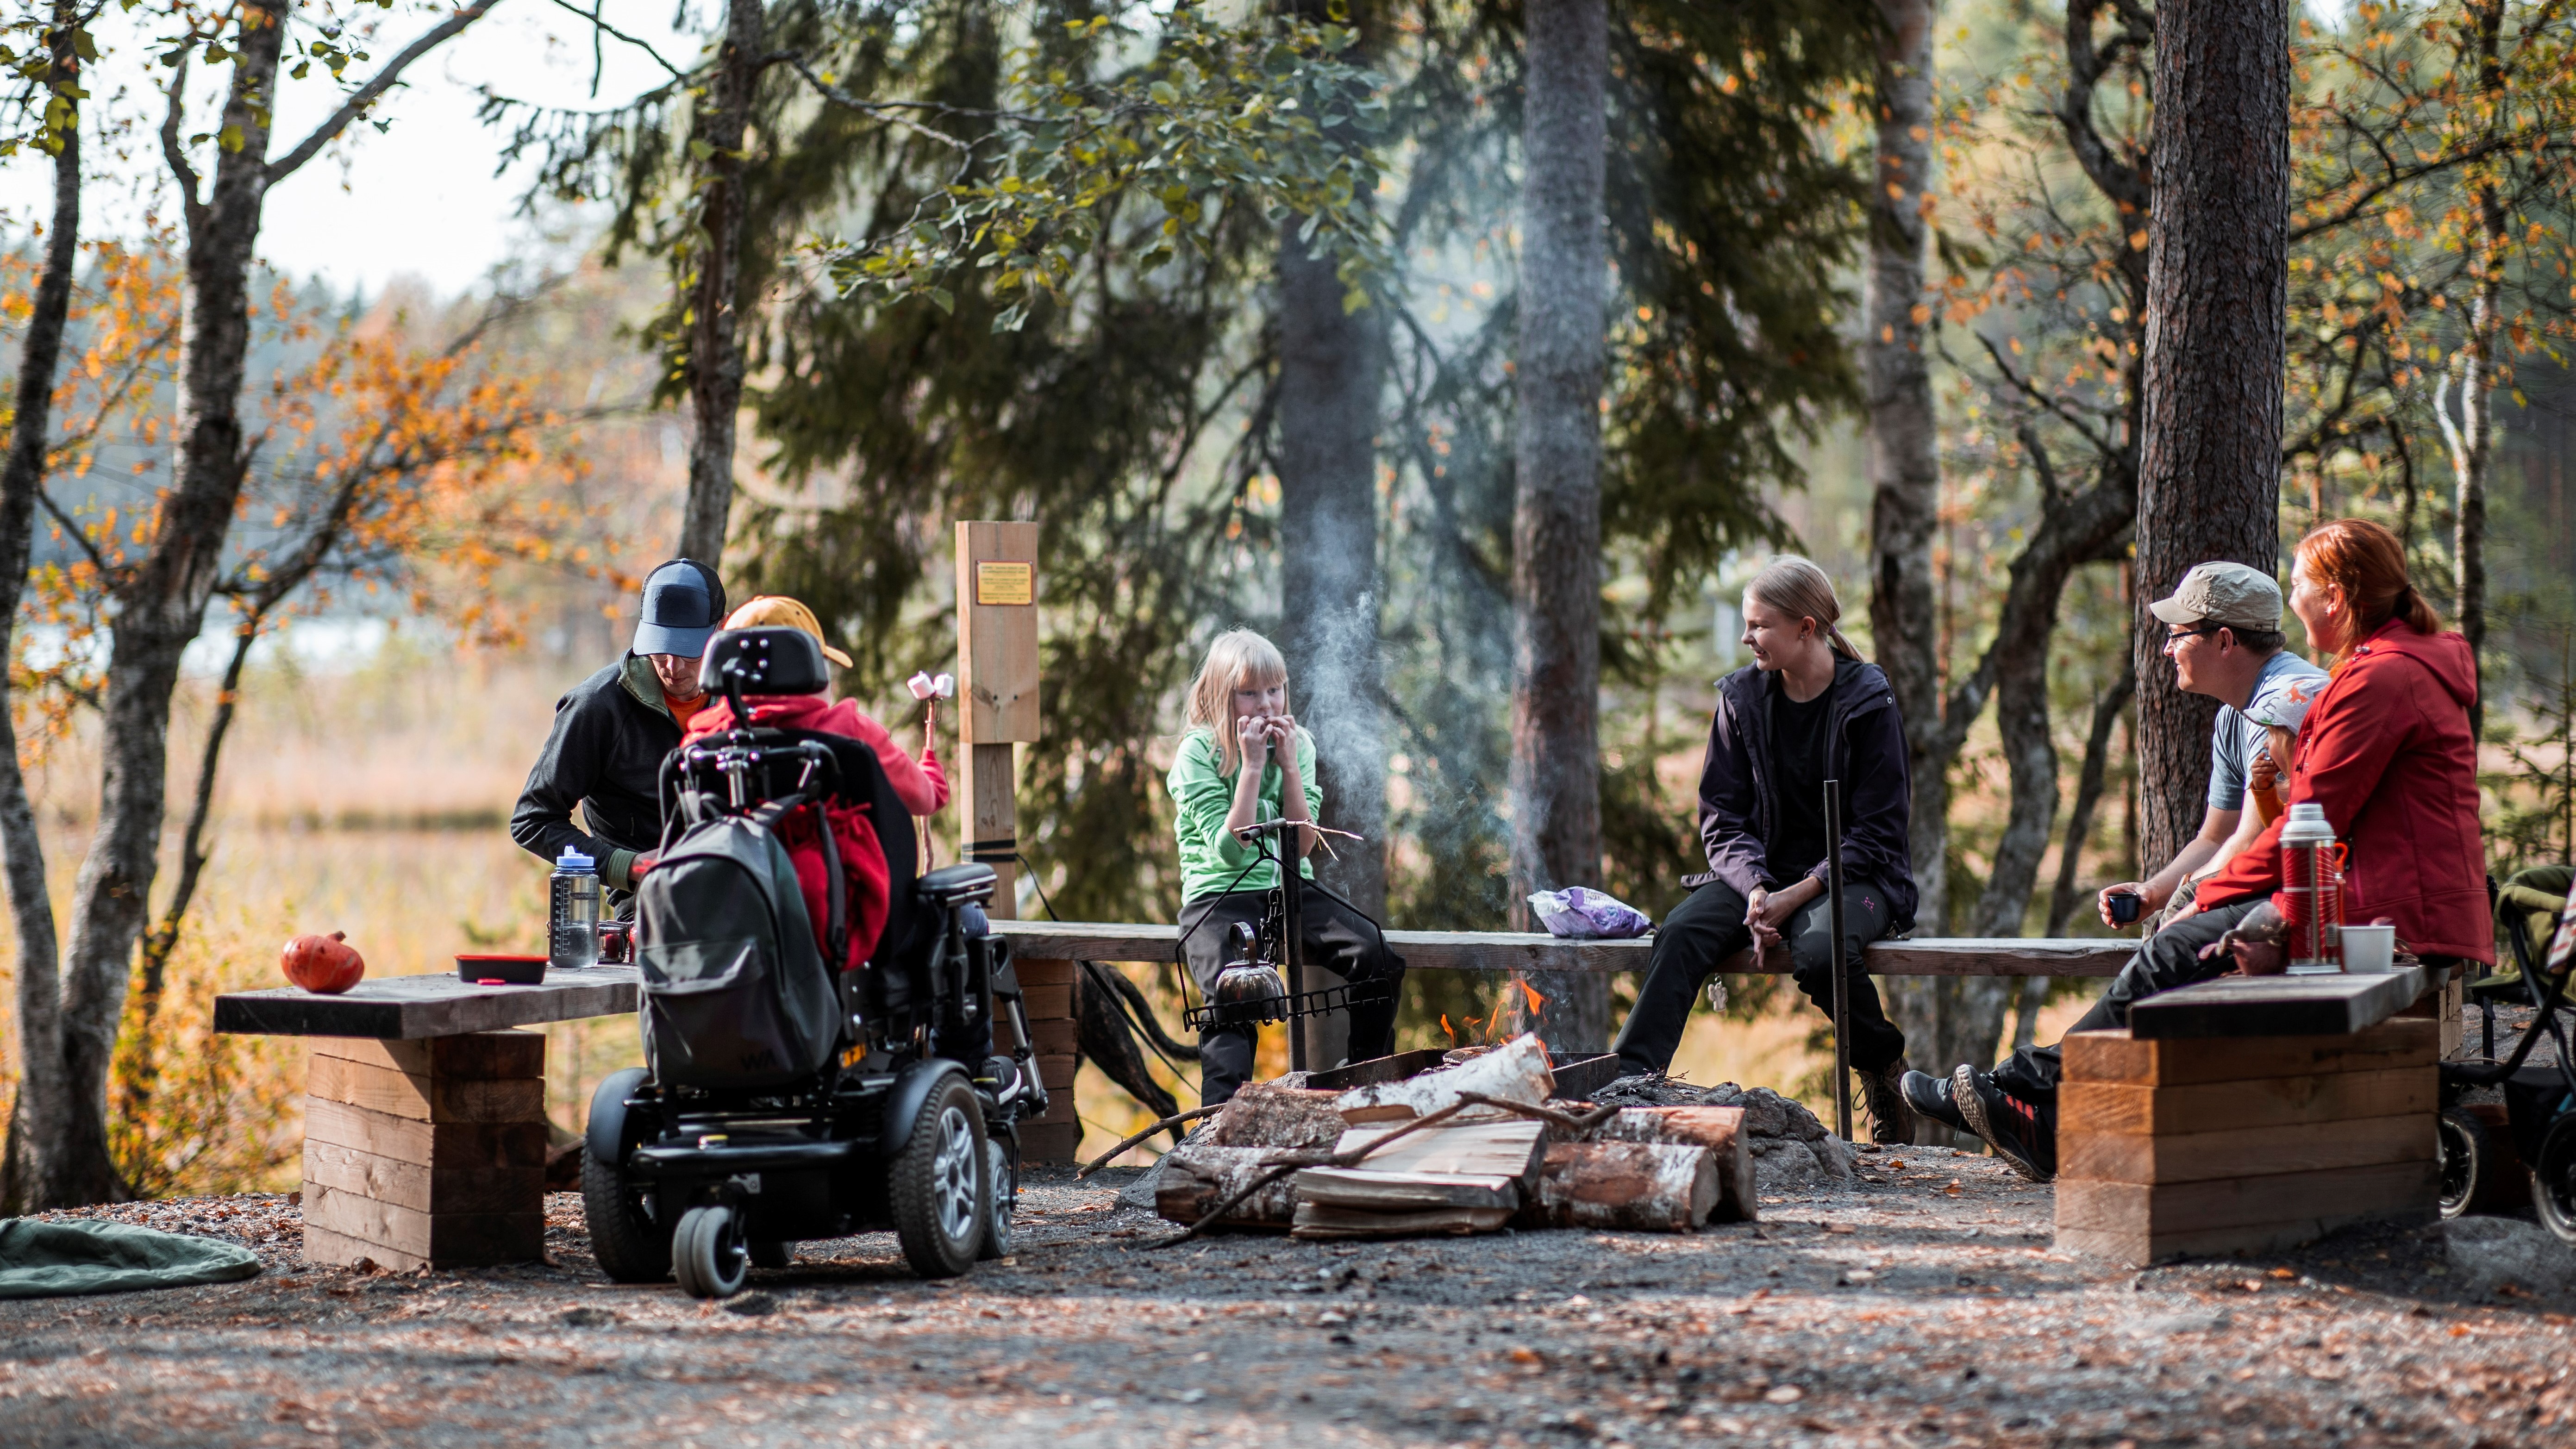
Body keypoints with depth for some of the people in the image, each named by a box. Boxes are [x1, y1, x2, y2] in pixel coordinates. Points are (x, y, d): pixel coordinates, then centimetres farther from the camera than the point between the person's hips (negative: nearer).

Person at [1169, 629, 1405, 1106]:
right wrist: (1251, 767, -18)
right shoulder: (1198, 753, -7)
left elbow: (1303, 843, -1)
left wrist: (1289, 765, -10)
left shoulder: (1297, 744, 7)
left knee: (1377, 956, -18)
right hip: (1219, 898, -4)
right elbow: (1231, 849, -15)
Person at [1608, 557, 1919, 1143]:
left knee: (1817, 951, -36)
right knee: (1681, 934, -27)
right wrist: (1755, 888, -15)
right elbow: (1722, 814, 5)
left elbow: (1877, 832, -9)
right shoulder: (1742, 698, 4)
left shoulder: (1867, 703, -8)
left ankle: (1885, 1068, -8)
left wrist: (1796, 896, -19)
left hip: (1855, 876, -4)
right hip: (1763, 871, 4)